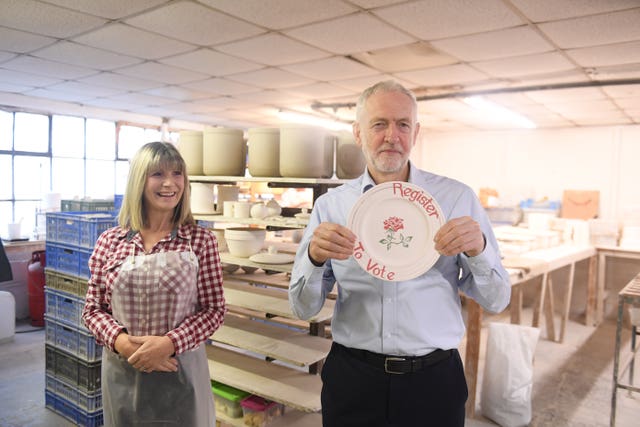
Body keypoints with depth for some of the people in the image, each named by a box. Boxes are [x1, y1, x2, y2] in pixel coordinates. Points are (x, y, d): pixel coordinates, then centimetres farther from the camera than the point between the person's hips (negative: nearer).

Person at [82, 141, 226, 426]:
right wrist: (121, 341, -14)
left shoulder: (200, 240, -6)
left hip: (181, 369, -1)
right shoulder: (109, 242, -1)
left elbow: (214, 310, -6)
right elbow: (93, 309, 4)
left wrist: (169, 343, -19)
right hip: (121, 372, 2)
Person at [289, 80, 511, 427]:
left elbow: (496, 301, -1)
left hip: (434, 380, 0)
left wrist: (478, 250, -21)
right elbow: (304, 308, -2)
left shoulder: (458, 198, -3)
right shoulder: (330, 205, -2)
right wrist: (315, 257, -22)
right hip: (352, 379, 1)